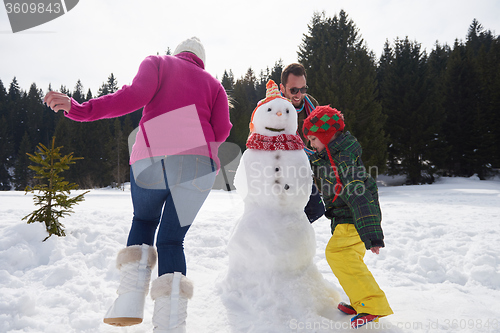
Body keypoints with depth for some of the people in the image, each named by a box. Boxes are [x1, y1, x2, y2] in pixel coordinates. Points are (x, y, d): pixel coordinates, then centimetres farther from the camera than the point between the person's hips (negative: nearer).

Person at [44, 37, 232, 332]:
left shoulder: (157, 63, 19)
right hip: (198, 165, 1)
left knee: (143, 221, 24)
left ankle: (131, 299, 8)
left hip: (151, 160, -1)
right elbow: (221, 132, 11)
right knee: (172, 239, 12)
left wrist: (80, 110, -2)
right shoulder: (213, 84, 25)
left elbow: (137, 94, -2)